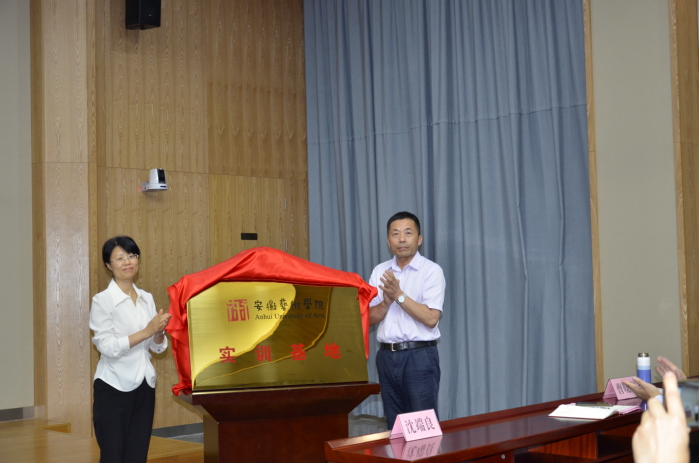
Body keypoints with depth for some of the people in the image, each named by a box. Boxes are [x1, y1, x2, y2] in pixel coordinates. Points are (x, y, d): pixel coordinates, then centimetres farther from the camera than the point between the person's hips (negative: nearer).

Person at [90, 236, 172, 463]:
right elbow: (107, 347, -18)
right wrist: (146, 331, -24)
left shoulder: (147, 298, 8)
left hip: (144, 387, 6)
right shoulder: (102, 300, -9)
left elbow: (157, 347, 10)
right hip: (114, 388, -5)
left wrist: (159, 332, -12)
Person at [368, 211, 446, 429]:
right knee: (394, 425, 11)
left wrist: (399, 295, -17)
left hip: (420, 356, -5)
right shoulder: (380, 272, 9)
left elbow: (431, 318, -14)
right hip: (387, 356, 5)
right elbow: (370, 318, 6)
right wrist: (387, 301, -12)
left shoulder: (431, 271, -5)